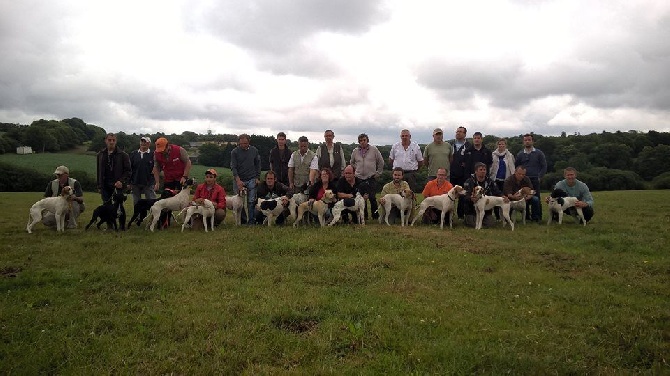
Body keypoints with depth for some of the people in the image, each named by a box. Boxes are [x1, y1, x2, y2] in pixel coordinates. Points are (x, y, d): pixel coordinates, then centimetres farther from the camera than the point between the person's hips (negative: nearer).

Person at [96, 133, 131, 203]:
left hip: (118, 187, -3)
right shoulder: (100, 155, 12)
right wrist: (99, 186, 13)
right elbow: (98, 172, 17)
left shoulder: (123, 155, 0)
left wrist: (122, 181, -17)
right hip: (105, 188, 3)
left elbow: (128, 171, -2)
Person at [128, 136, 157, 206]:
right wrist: (129, 182, 6)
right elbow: (129, 169, 10)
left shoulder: (153, 155, 0)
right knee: (136, 203, 12)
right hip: (135, 183, 4)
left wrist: (156, 183, -9)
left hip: (149, 184, -3)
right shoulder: (133, 154, 10)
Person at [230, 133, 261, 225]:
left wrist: (258, 178, 4)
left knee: (251, 201, -1)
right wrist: (238, 180, -18)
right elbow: (233, 167, -6)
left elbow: (258, 165, 13)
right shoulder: (234, 152, -1)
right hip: (239, 180, -1)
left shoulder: (254, 150, 6)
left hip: (251, 179, 1)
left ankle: (251, 220, 5)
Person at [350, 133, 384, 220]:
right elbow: (352, 162, 24)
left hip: (371, 178, -2)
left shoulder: (374, 149, 1)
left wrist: (378, 173, 7)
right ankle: (364, 216, 14)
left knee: (372, 198, -8)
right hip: (359, 178, 3)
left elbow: (381, 162, 8)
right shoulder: (355, 151, 8)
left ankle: (375, 216, 4)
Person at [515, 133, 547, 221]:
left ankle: (537, 217, -1)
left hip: (535, 180, -2)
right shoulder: (520, 154, 11)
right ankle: (526, 217, 8)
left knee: (536, 199, -6)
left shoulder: (539, 153, 6)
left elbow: (544, 166, 5)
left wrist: (539, 177, -4)